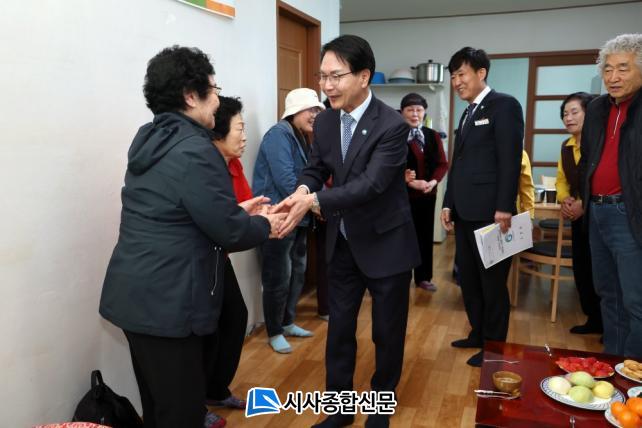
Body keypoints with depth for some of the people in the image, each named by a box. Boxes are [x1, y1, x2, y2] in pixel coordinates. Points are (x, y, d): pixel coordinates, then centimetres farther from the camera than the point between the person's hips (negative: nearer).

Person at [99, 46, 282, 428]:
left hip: (136, 292, 9)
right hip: (169, 301, -9)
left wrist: (238, 209, 16)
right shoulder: (195, 151, -20)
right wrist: (266, 226, 2)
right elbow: (229, 232, -17)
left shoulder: (151, 140, 10)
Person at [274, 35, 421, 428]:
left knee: (387, 332, 11)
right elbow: (316, 168, 6)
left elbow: (370, 184, -29)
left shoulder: (393, 126, -21)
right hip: (342, 243, 5)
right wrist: (303, 189, -18)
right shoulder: (325, 121, -1)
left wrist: (314, 201, -40)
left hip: (385, 244, -5)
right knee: (339, 327, 14)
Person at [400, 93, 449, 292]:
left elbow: (442, 164, 6)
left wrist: (432, 182, -12)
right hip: (402, 194, -5)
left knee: (425, 235, 12)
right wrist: (410, 182, -24)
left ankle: (423, 277, 25)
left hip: (427, 194, 5)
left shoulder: (433, 136, 8)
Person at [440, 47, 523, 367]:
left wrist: (504, 207, -20)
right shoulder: (468, 113, 19)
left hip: (490, 210, -8)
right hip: (465, 211, 8)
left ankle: (495, 344, 16)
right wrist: (449, 203, 16)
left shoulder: (504, 104, -6)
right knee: (468, 277, 14)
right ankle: (478, 333, 29)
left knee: (492, 279, 3)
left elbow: (510, 159, -15)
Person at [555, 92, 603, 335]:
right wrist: (564, 200, -2)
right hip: (578, 216, 7)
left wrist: (584, 203, -20)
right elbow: (561, 179, 18)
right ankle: (594, 320, 24)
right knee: (581, 270, 10)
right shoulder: (566, 146, 11)